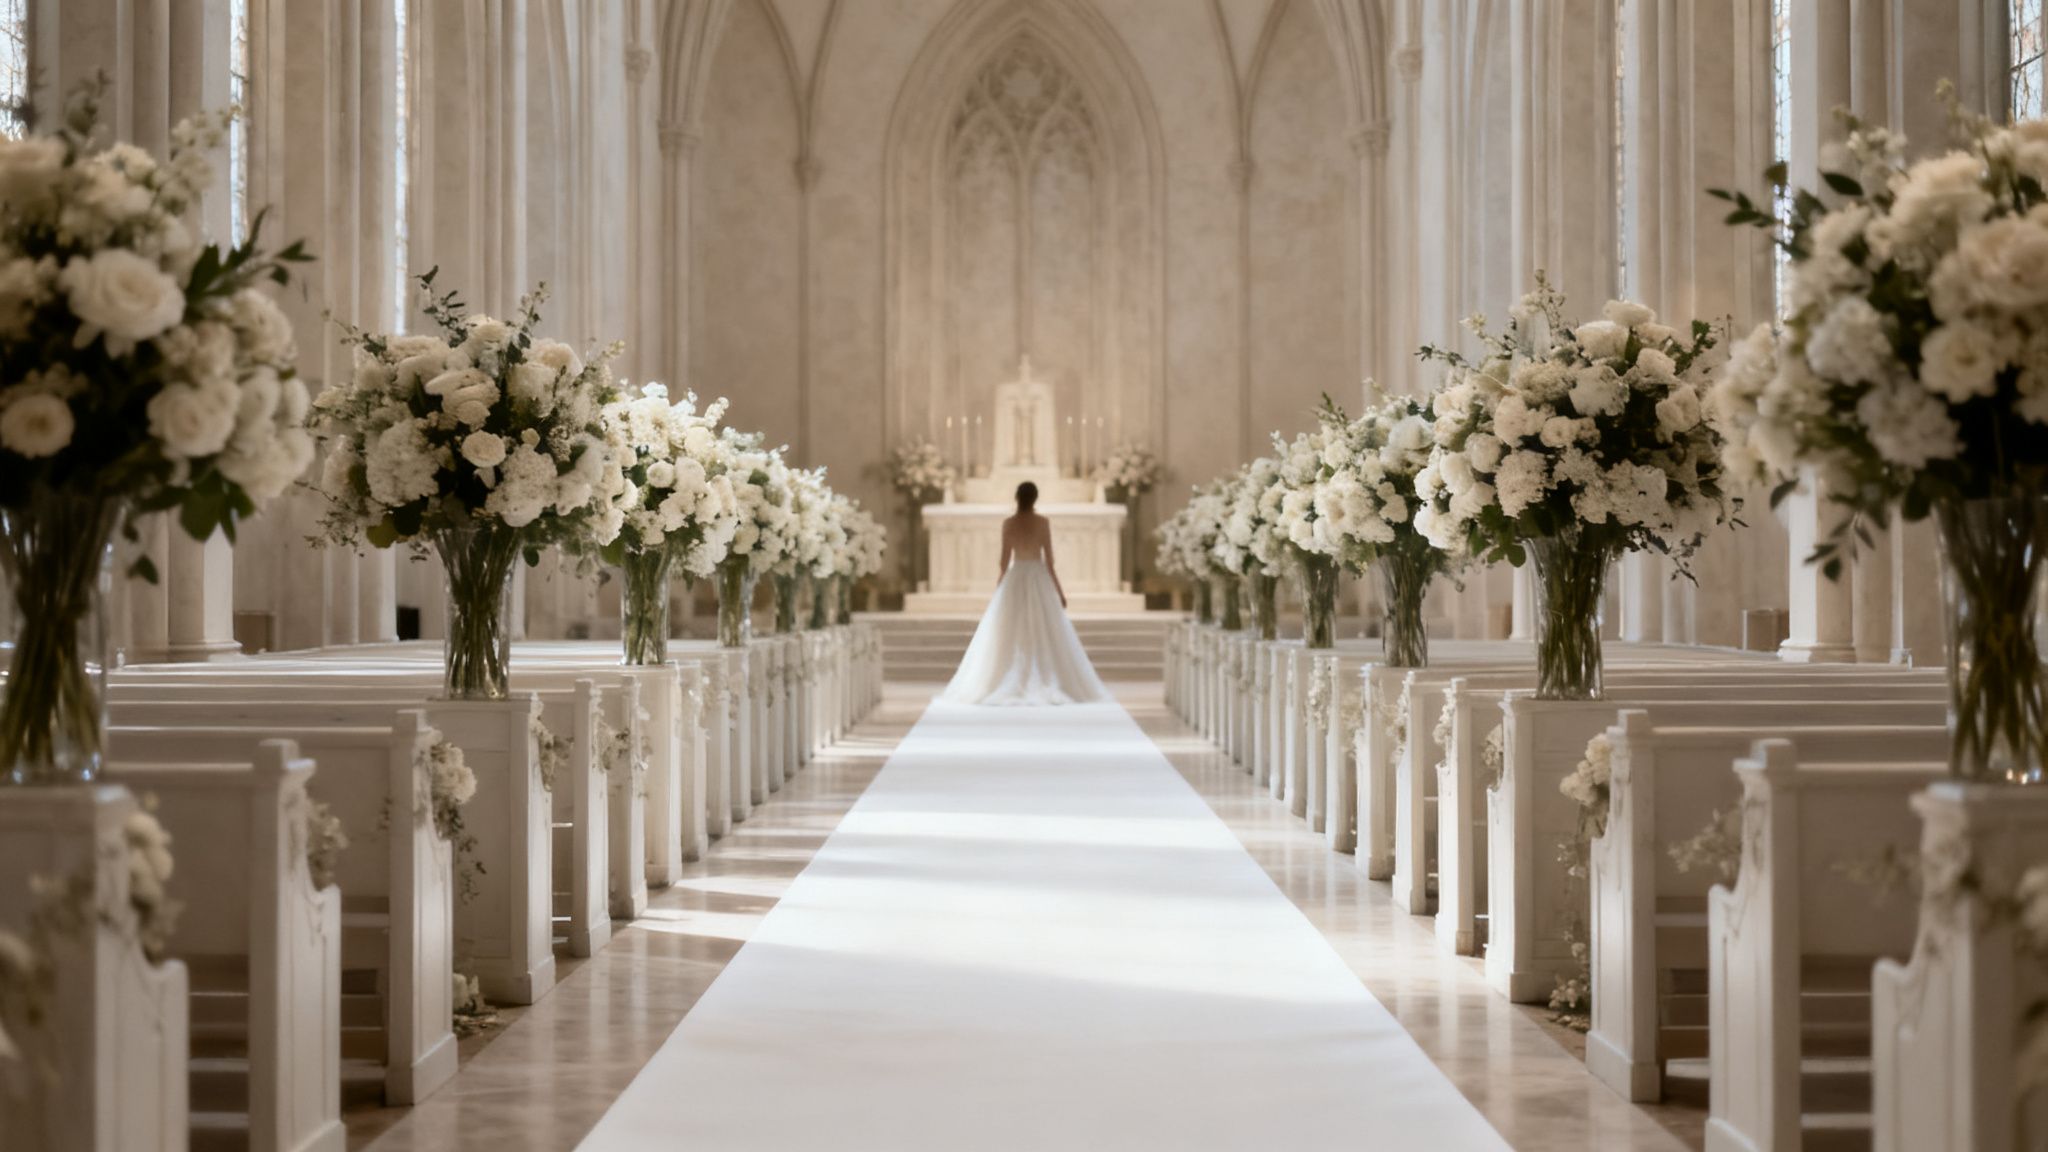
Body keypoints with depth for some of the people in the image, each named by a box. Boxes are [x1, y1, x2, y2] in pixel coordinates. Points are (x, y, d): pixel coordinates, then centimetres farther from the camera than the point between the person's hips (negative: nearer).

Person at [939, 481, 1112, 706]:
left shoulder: (1008, 524, -2)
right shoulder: (1043, 522, -5)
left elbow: (1005, 560, -1)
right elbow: (1049, 559, -5)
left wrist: (999, 586, 12)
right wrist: (1059, 590, 2)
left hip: (1015, 580, 1)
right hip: (1039, 579, -1)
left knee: (1010, 636, 6)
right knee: (1046, 636, 3)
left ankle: (1011, 687, 0)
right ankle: (1047, 687, -3)